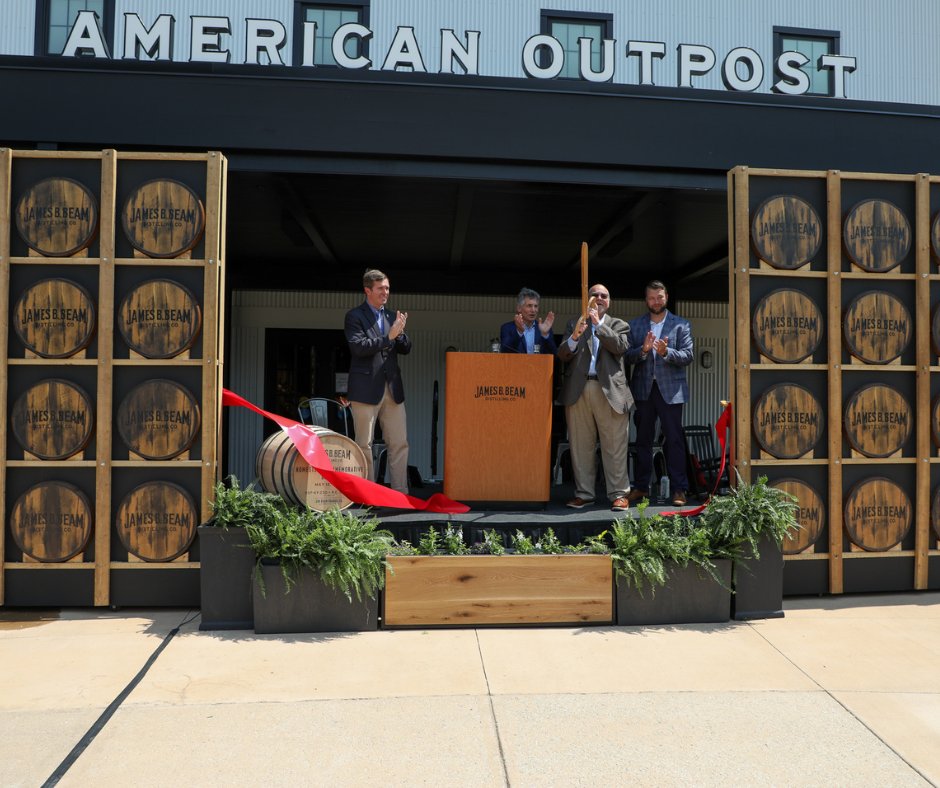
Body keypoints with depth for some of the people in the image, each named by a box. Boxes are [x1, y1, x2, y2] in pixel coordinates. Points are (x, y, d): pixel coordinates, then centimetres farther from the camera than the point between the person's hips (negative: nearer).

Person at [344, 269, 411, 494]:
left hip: (392, 388, 6)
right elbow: (358, 347, -14)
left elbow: (406, 349, 14)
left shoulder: (392, 316, 16)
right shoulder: (355, 316, -1)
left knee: (400, 443, 4)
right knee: (364, 445, 1)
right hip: (366, 389, -5)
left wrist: (400, 333, -6)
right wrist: (389, 336, -17)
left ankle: (400, 492, 10)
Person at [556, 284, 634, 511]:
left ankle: (618, 494, 4)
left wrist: (599, 323, -9)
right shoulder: (574, 324, 15)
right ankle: (584, 493, 13)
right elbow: (563, 355, 4)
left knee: (615, 445, -3)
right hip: (578, 390, 2)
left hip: (610, 390, -1)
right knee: (580, 445, 5)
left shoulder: (618, 325, 14)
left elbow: (620, 347, -6)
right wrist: (575, 336, -15)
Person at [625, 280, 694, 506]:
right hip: (643, 389, 2)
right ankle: (641, 487, 15)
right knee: (643, 439, 8)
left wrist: (666, 352, -21)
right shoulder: (635, 325, 10)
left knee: (674, 439, -3)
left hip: (670, 389, -2)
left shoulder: (680, 324, 5)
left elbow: (688, 355, -4)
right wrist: (643, 350, -18)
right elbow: (627, 356, 2)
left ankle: (679, 489, 3)